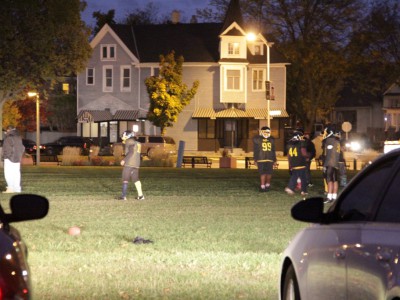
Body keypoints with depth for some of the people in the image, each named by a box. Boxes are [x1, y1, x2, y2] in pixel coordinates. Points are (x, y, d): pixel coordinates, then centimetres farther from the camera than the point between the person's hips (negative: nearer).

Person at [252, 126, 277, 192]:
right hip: (261, 159, -3)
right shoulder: (257, 139, 2)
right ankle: (262, 187, -3)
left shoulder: (271, 140, 13)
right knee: (263, 173, -7)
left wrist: (275, 160, 17)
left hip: (270, 160, 3)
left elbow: (273, 151, 18)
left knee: (269, 173, 1)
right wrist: (255, 160, 0)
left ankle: (267, 185, 17)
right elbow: (255, 150, 3)